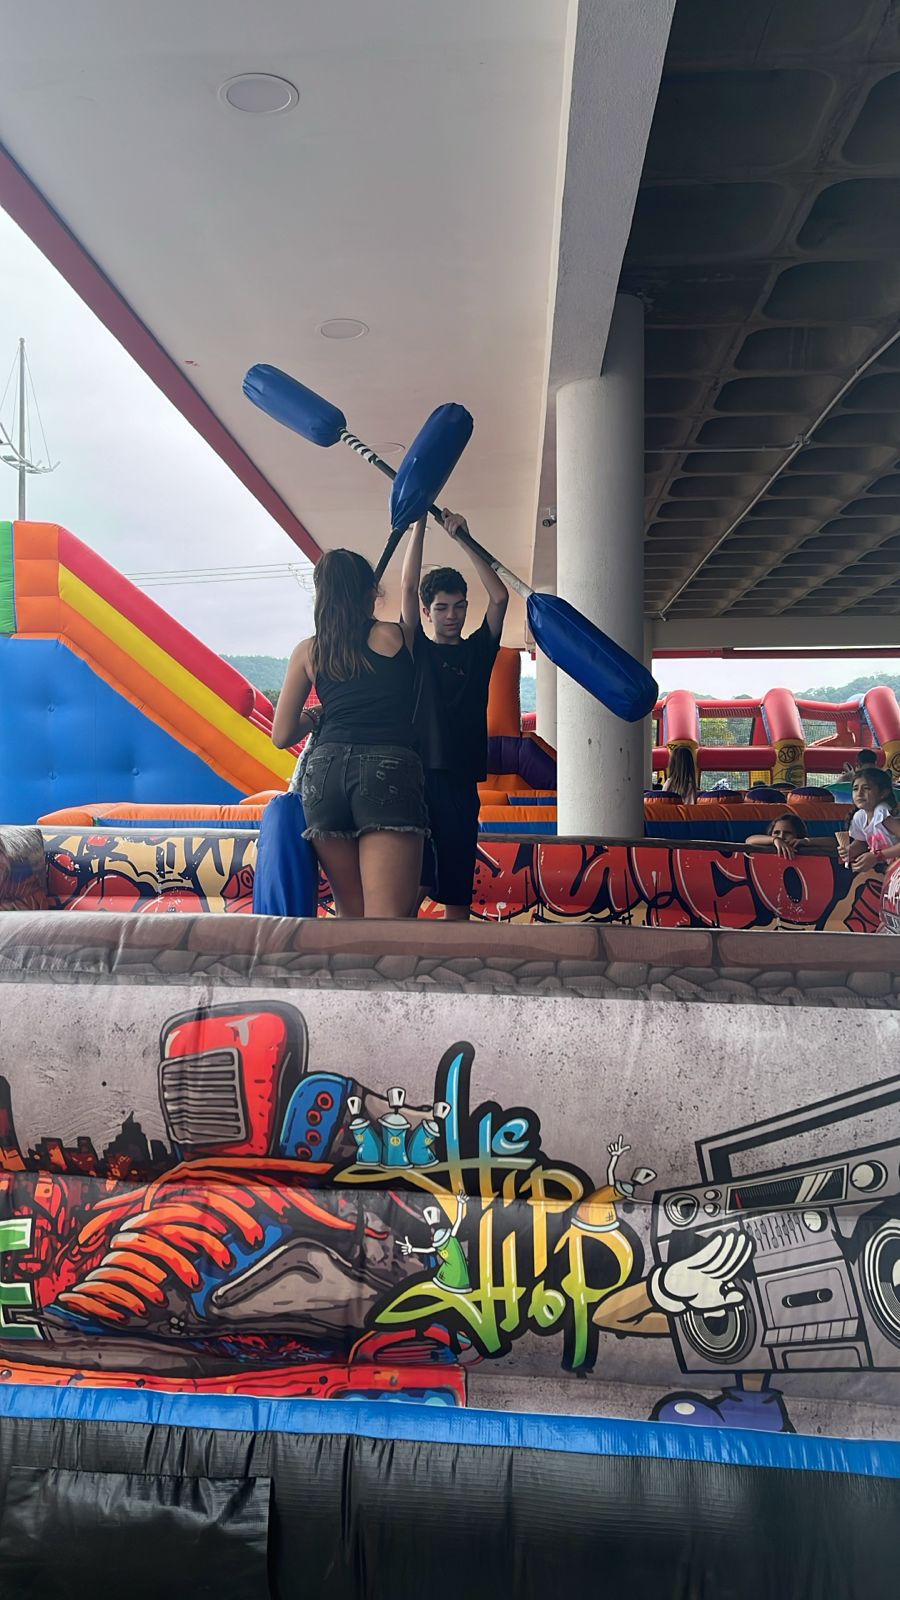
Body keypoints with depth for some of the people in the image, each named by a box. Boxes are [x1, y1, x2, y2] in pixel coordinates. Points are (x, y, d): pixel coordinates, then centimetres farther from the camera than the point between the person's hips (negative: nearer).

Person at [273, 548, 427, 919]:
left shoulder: (308, 651, 16)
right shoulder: (397, 636, 13)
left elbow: (282, 735, 17)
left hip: (325, 771, 3)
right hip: (389, 772, -3)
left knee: (349, 912, 15)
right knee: (387, 917, -12)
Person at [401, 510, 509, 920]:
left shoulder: (478, 650, 15)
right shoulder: (417, 649, 11)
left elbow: (500, 597, 3)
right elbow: (408, 587, 2)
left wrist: (463, 538, 4)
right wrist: (419, 522, 1)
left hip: (461, 781, 2)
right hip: (418, 774, -2)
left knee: (457, 890, 4)